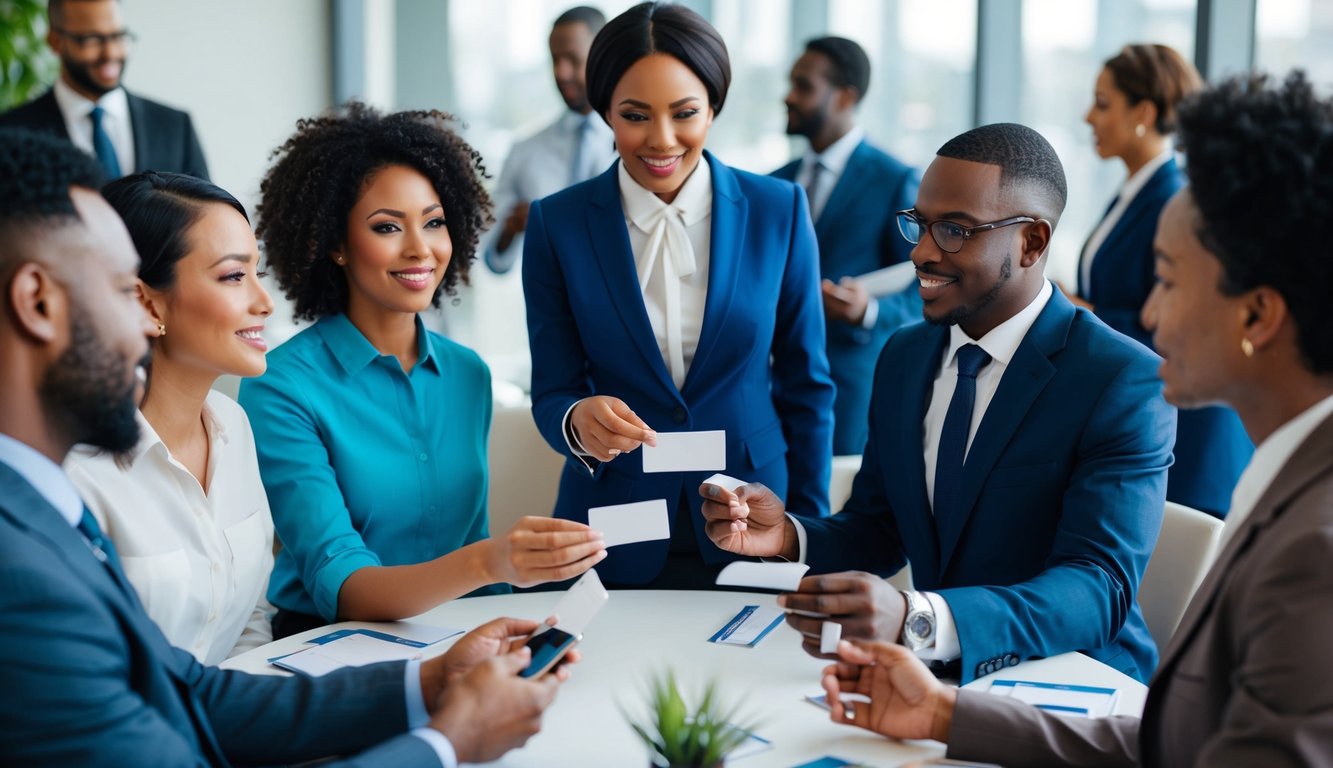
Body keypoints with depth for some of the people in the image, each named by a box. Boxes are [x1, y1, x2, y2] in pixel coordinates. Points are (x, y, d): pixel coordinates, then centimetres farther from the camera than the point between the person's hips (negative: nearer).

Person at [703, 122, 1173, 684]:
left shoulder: (1126, 383, -13)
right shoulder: (903, 358, 9)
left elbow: (1098, 591, -23)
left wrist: (914, 620, -40)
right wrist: (790, 537, -9)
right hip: (936, 677, 6)